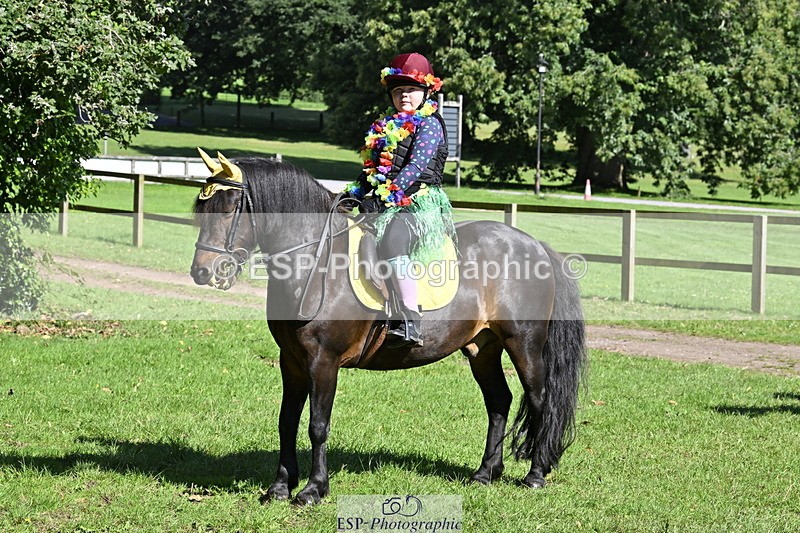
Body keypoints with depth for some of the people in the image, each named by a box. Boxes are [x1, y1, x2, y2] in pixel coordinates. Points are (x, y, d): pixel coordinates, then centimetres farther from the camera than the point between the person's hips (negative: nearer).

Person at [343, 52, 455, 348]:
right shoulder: (384, 127, 22)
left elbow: (416, 165, -15)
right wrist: (353, 194, 10)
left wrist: (388, 195, -25)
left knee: (392, 239, -37)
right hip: (382, 206, 9)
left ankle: (411, 323, -44)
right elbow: (370, 169, 26)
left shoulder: (429, 125, -2)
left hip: (420, 204, -9)